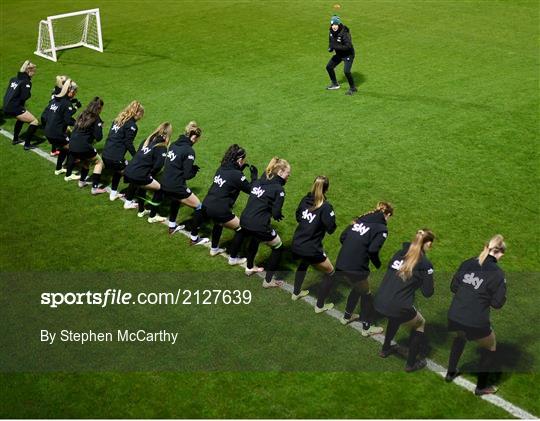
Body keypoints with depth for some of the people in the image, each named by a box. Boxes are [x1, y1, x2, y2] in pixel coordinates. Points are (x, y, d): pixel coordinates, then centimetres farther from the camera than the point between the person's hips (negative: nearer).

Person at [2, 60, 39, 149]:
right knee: (35, 122, -4)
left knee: (21, 118, 37)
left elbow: (8, 92, 16)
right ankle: (27, 144, -4)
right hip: (15, 108, -9)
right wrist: (29, 93, 0)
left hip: (6, 107, 9)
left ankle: (15, 139, 43)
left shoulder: (14, 79, 13)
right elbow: (24, 97, -18)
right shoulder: (26, 82, -12)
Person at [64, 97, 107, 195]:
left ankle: (82, 181, 40)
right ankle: (95, 188, 2)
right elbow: (98, 137, -7)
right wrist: (100, 127, 9)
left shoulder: (82, 115, 15)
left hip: (72, 145, 7)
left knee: (86, 160, 33)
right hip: (84, 147, -7)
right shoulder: (96, 119, -5)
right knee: (99, 162, 11)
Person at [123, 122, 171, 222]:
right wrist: (151, 175, 8)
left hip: (128, 172, 8)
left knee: (142, 185, 35)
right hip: (138, 176, -8)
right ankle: (152, 217, 11)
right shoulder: (162, 147, -4)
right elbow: (158, 166, -13)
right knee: (160, 189, 7)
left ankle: (141, 211, 45)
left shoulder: (148, 140, 16)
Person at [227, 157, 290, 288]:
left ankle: (250, 268, 53)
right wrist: (279, 215, 10)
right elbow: (276, 214, -10)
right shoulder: (278, 189, -8)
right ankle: (268, 280, 18)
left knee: (255, 239, 39)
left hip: (245, 220, 8)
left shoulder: (259, 181, 12)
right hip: (259, 226, -7)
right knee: (278, 247, 14)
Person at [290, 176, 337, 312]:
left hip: (296, 245, 7)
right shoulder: (325, 206, -17)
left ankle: (296, 293, 51)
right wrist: (332, 218, 1)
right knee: (330, 273, 14)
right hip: (311, 249, -7)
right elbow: (331, 229, -15)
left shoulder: (305, 199, 2)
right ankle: (319, 305, 17)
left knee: (304, 263, 39)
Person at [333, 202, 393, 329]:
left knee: (357, 288, 32)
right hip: (357, 268, -6)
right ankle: (366, 328, 28)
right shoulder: (381, 228, -6)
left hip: (340, 264, 6)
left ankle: (347, 317, 47)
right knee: (366, 294, 19)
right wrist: (378, 265, 0)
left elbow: (342, 238, 10)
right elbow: (373, 250, -18)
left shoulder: (360, 219, 11)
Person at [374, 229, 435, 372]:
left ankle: (385, 349, 50)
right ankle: (411, 364, 27)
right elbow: (427, 292, -2)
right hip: (399, 307, -6)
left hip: (380, 302, 6)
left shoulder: (400, 253, 11)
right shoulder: (425, 263, -6)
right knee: (420, 324, 24)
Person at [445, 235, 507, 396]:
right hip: (476, 323, -5)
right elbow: (498, 303, -7)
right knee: (490, 347, 24)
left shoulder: (467, 264, 4)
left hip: (454, 317, 5)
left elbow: (453, 287, 11)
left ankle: (451, 373, 47)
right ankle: (481, 387, 30)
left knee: (460, 337, 38)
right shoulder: (497, 273, -10)